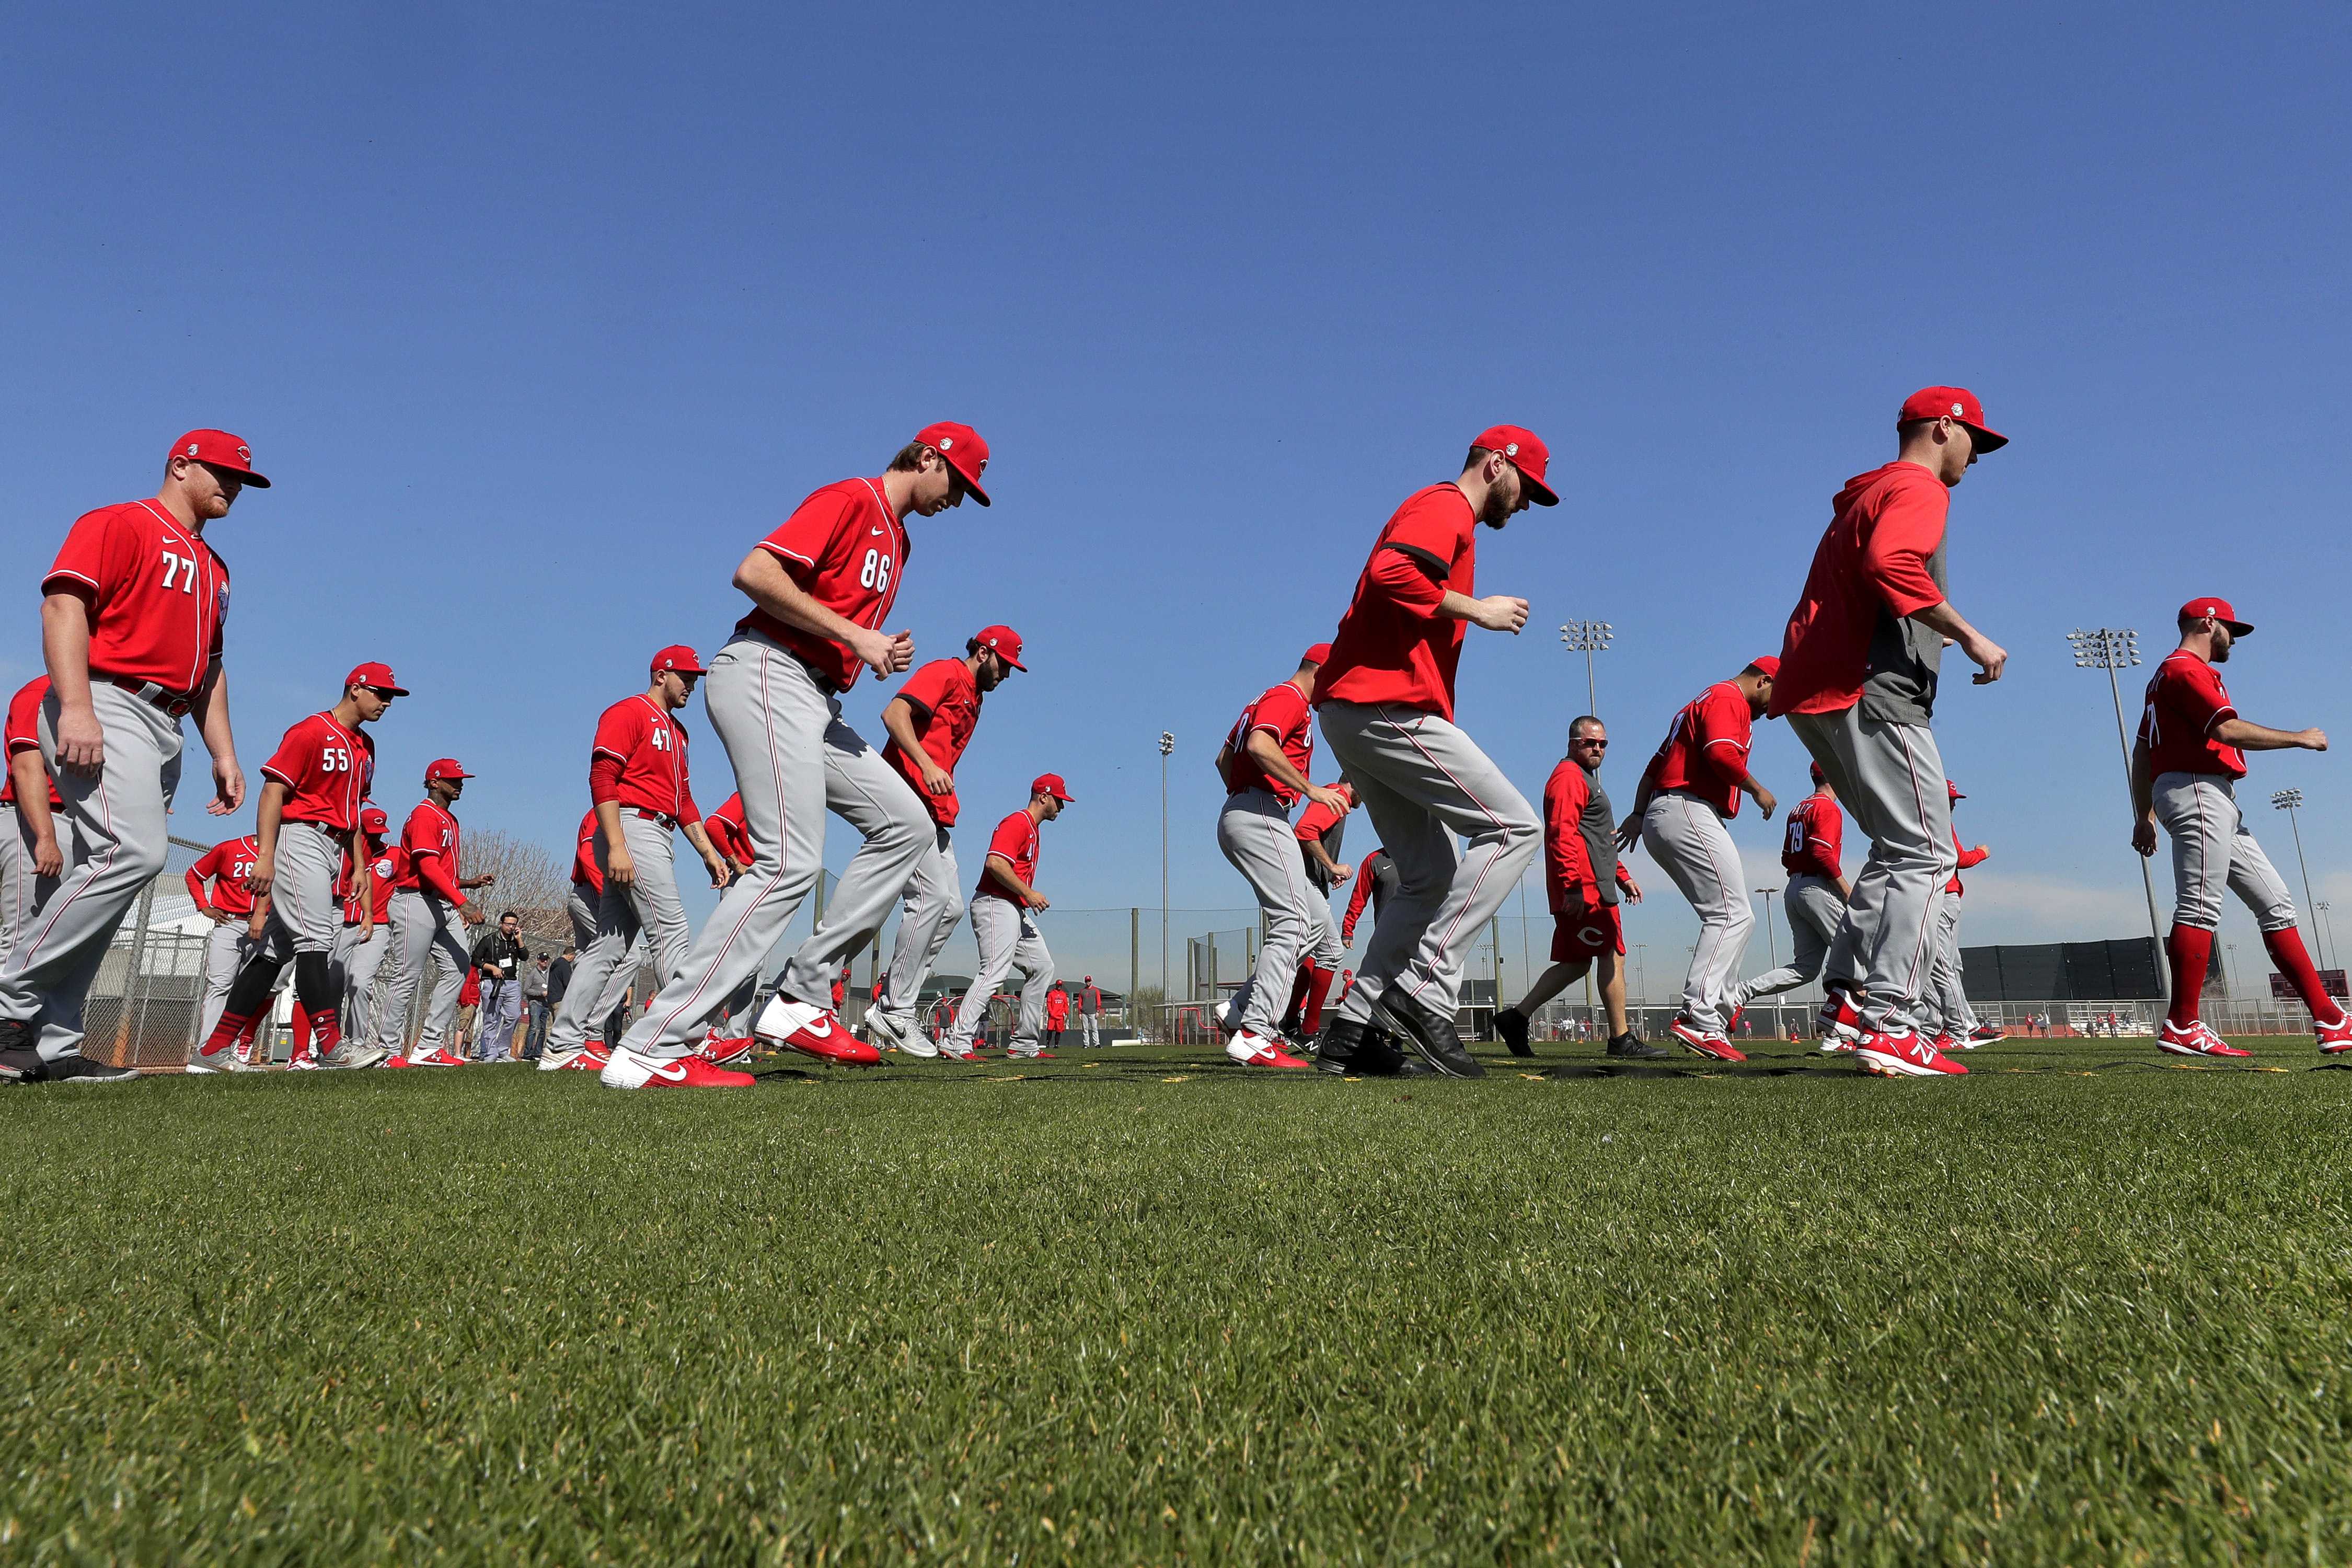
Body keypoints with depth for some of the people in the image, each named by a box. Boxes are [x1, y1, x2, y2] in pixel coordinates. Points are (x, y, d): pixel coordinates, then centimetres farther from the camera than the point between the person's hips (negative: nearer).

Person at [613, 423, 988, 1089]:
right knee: (791, 861, -18)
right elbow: (755, 572, -17)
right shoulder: (849, 499, -4)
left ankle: (800, 999, 1)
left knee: (904, 823, 4)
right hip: (765, 673, -10)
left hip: (814, 699, 10)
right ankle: (649, 1048, -17)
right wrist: (856, 636, -17)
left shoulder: (896, 539, 25)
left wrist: (884, 653, 8)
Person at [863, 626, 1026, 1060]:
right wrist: (927, 765, -29)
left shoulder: (974, 700, 25)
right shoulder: (945, 673, -3)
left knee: (952, 906, 5)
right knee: (933, 895, -17)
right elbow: (893, 714, -18)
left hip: (934, 814, 10)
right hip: (905, 798, -10)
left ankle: (892, 1010, 5)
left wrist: (948, 806, 10)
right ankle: (895, 1012, -11)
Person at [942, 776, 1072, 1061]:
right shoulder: (1017, 822, -10)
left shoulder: (1032, 828, 23)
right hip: (995, 904, -11)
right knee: (995, 970, -21)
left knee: (1042, 967, 10)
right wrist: (1028, 892, -20)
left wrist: (1031, 897, 15)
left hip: (1018, 910, 11)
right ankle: (957, 1043, -26)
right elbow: (995, 863, -23)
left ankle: (1024, 1044, 13)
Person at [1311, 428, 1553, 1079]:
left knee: (1432, 876, 10)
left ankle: (1349, 1030, 8)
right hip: (1387, 707, -11)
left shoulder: (1438, 515, 30)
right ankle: (1425, 993, -15)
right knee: (1515, 828, -11)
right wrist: (1476, 609, -13)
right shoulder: (1446, 507, -2)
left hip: (1353, 713, 11)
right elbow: (1391, 573, -21)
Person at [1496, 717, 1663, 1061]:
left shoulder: (1585, 779, 28)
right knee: (1613, 957, -5)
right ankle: (1622, 1039, 1)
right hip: (1586, 889, -11)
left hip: (1585, 889, 11)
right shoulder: (1569, 776, -7)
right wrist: (1573, 886, -25)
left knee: (1575, 962, 9)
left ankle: (1516, 1017, 9)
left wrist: (1622, 876, 29)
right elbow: (1562, 834, -19)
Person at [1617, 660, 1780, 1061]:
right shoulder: (1729, 700, -3)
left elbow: (1658, 761, 28)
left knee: (1728, 918, 10)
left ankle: (1712, 1018, 5)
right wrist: (1757, 789, -7)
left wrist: (1639, 813, 25)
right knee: (1734, 915, -15)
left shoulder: (1704, 702, 29)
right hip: (1689, 813, -11)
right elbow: (1722, 754, -22)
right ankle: (1700, 1018, -24)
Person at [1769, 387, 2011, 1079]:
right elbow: (1891, 565, -21)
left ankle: (1848, 992, 10)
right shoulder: (1918, 488, -1)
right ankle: (1889, 1026, -17)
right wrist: (1970, 637, -18)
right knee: (1924, 855, -10)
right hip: (1871, 692, -10)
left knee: (1899, 847, 16)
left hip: (1815, 695, 10)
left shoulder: (1862, 497, 28)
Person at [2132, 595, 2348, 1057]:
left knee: (2275, 904, 9)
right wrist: (2299, 739, -5)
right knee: (2200, 907, -16)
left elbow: (2141, 752, 24)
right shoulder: (2186, 668, -5)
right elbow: (2228, 730, -17)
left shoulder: (2169, 675, 26)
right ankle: (2182, 1028, -18)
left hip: (2217, 805, 11)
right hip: (2197, 792, -11)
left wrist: (2144, 816, 20)